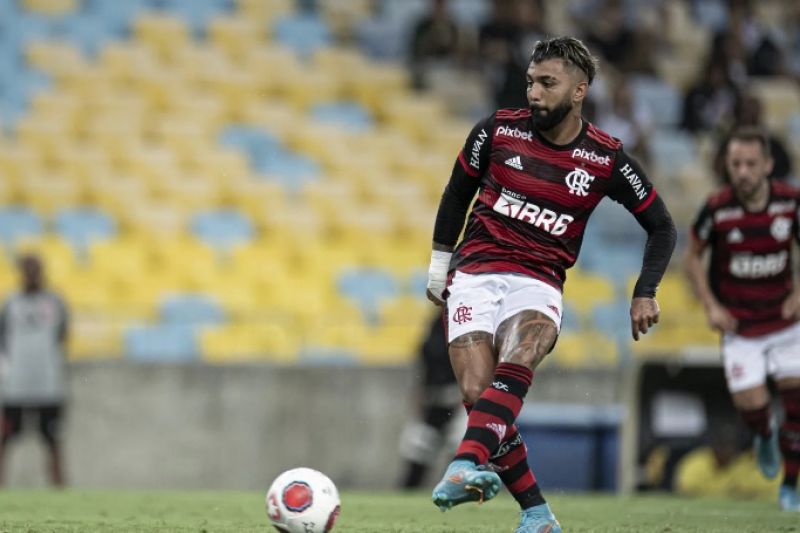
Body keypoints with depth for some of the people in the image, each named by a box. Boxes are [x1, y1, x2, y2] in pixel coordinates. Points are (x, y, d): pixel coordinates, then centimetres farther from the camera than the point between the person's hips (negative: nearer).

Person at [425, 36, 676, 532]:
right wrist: (439, 265, 19)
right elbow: (458, 193, 17)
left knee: (516, 362, -34)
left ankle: (465, 467, -53)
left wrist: (645, 294, 0)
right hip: (475, 273, 1)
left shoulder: (606, 159, -1)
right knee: (477, 395, -17)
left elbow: (661, 226, 11)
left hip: (538, 283, -1)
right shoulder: (498, 130, 0)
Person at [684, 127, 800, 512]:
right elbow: (692, 257, -1)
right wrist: (711, 306, -10)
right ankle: (765, 436, 27)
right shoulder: (717, 209, -17)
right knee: (750, 402, -12)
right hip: (739, 324, -2)